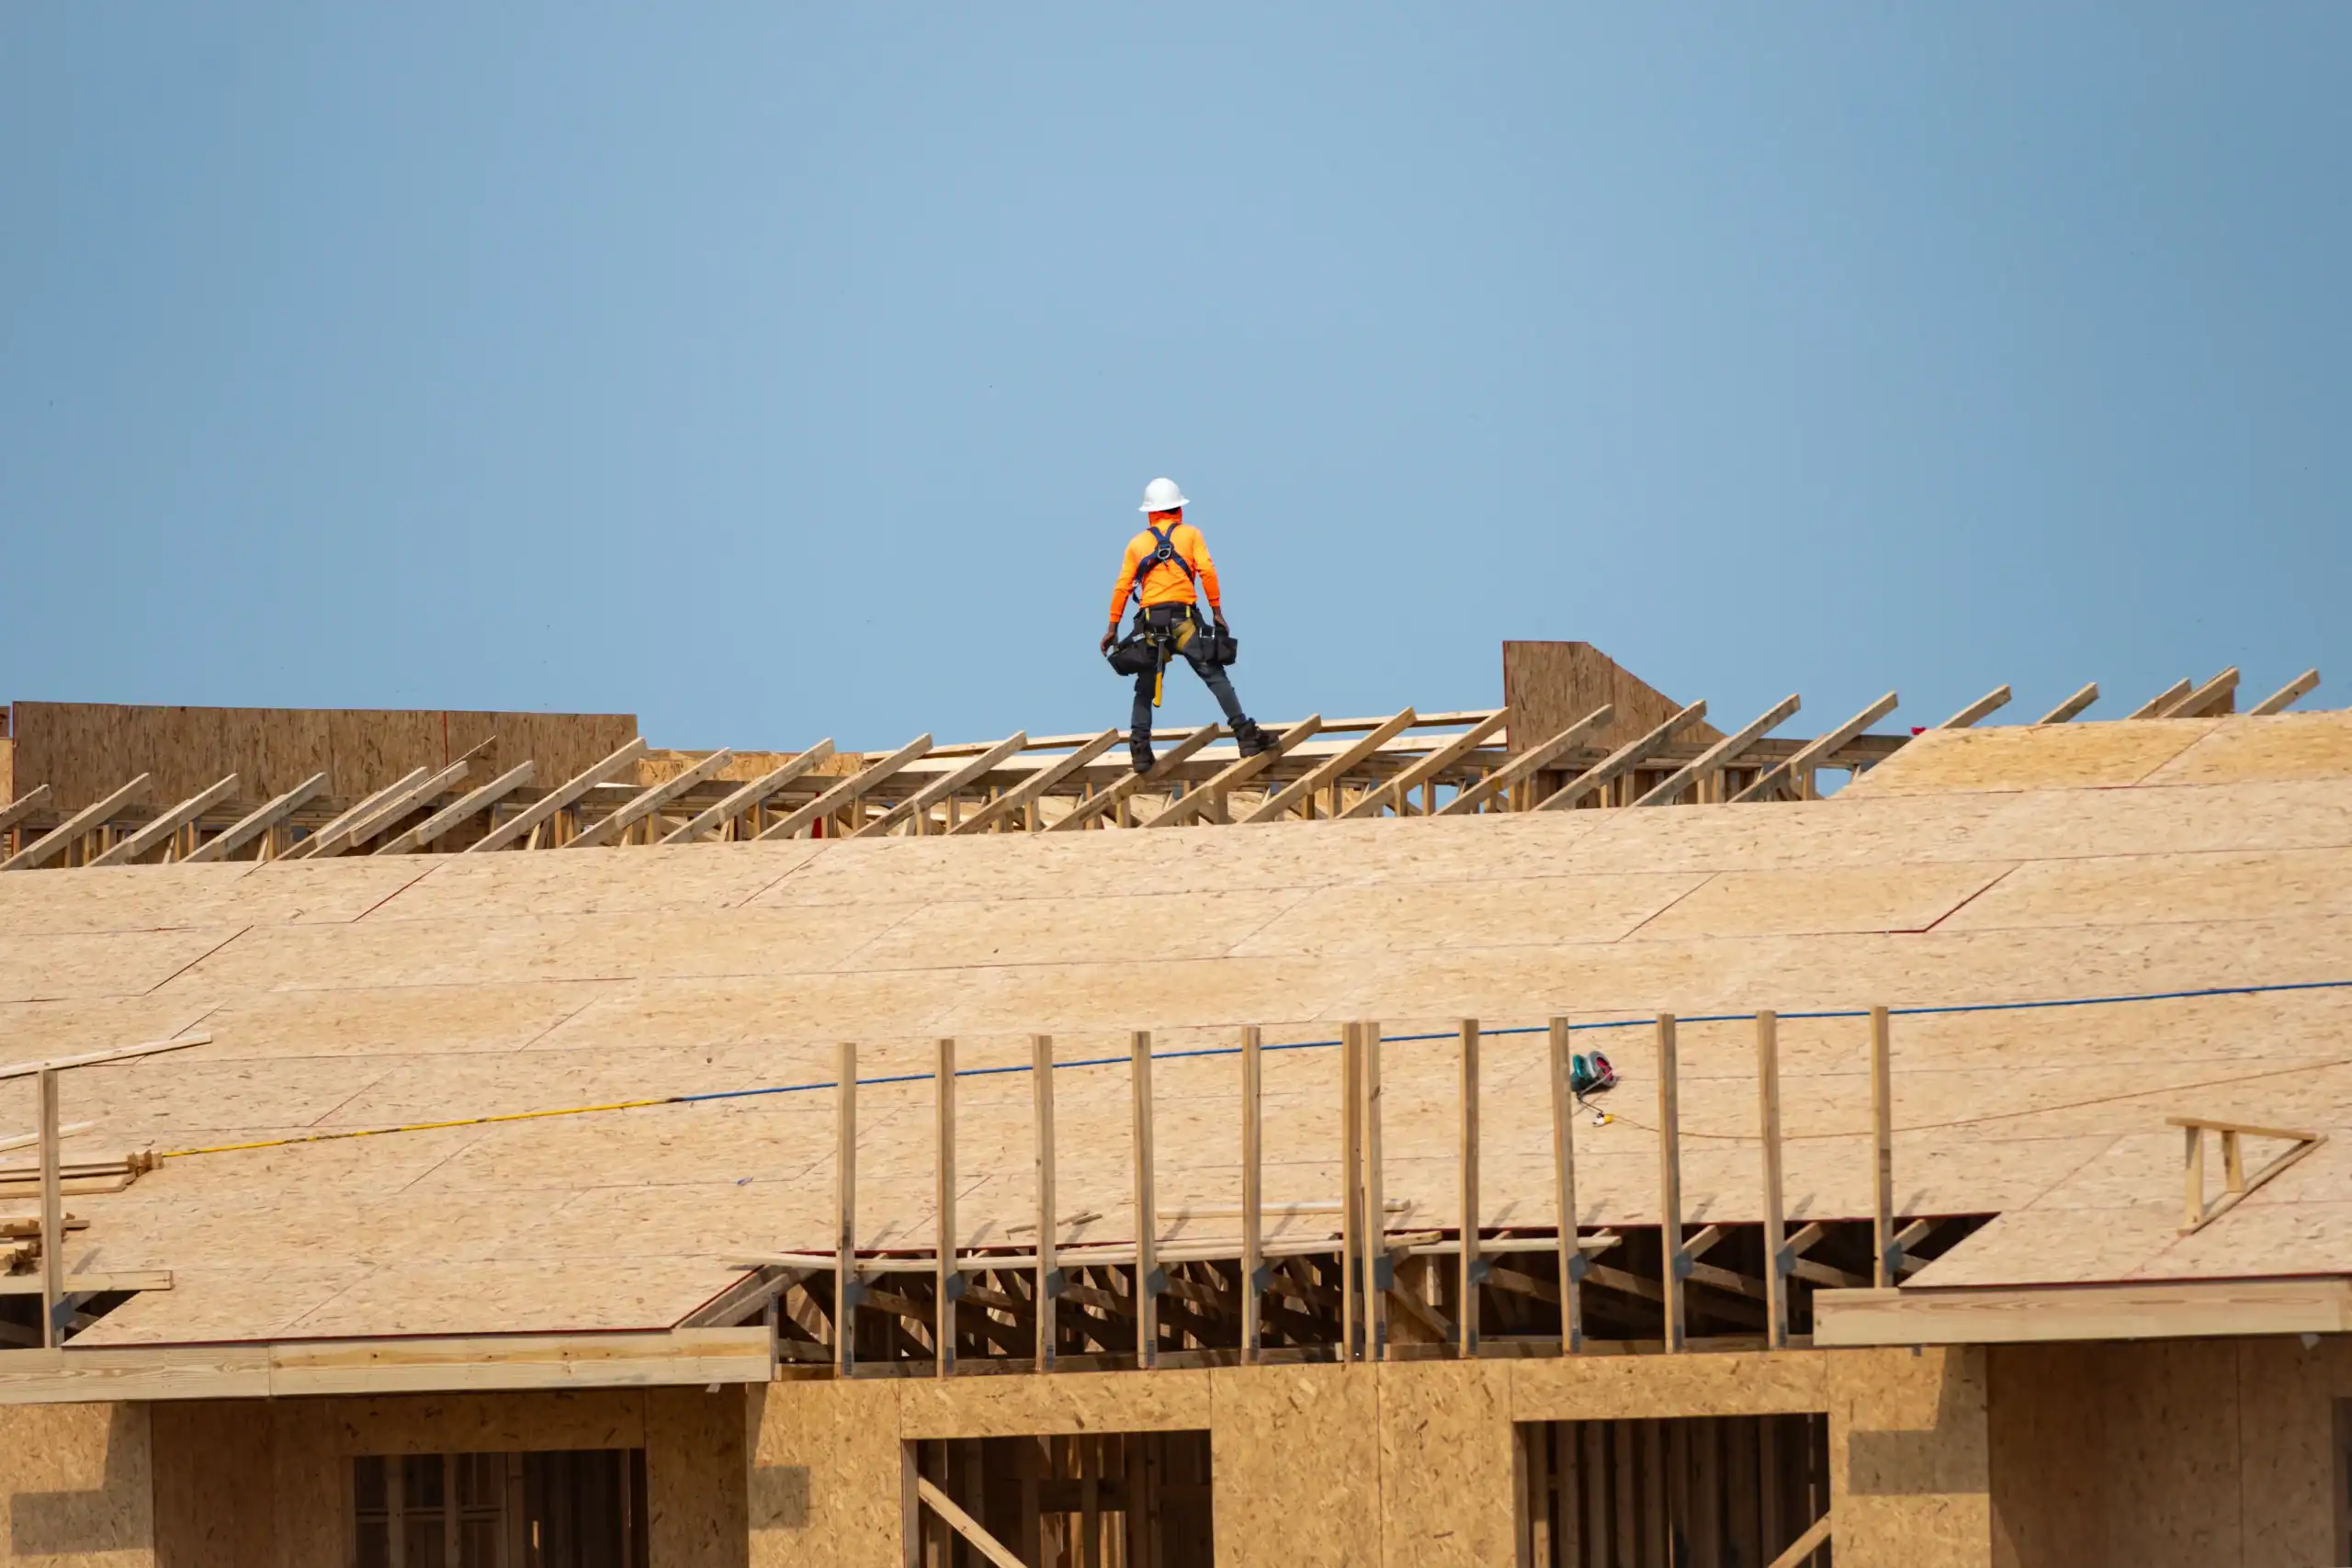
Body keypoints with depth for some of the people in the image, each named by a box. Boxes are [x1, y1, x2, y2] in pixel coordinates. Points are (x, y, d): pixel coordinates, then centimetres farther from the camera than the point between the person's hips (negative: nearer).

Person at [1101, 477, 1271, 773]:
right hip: (1182, 618, -2)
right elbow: (1207, 572, -3)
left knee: (1145, 688, 12)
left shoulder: (1137, 543, 16)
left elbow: (1122, 588, 11)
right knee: (1214, 676, -4)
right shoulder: (1190, 534, 9)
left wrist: (1113, 628, 15)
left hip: (1150, 622, 2)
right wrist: (1217, 612, 1)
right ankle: (1245, 733, -13)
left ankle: (1139, 746, 3)